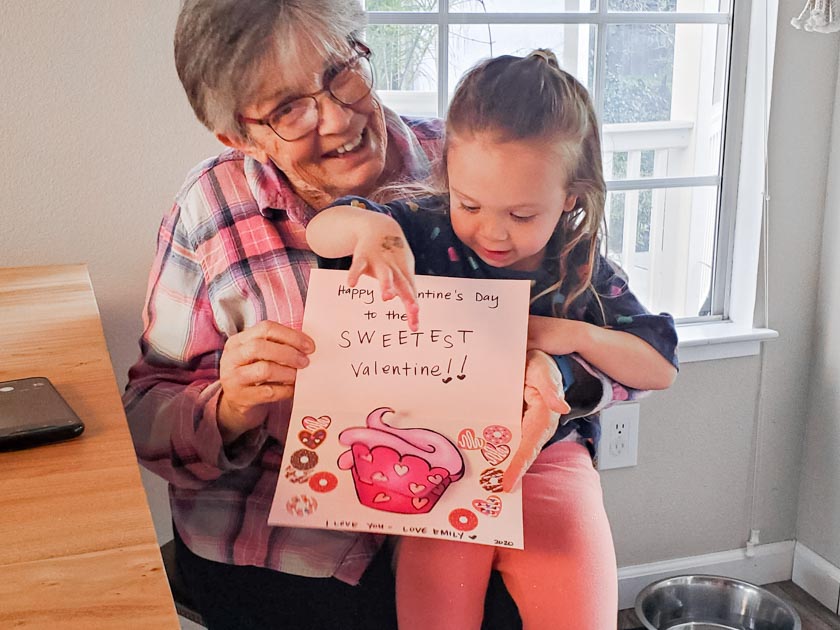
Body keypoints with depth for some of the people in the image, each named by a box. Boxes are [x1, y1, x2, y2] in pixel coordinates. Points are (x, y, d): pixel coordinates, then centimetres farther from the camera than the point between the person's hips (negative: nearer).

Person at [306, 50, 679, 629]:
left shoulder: (583, 271, 1)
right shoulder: (429, 231, -3)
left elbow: (661, 368, 6)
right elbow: (320, 233, -11)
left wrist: (575, 334, -11)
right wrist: (368, 226, -34)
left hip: (548, 459, 1)